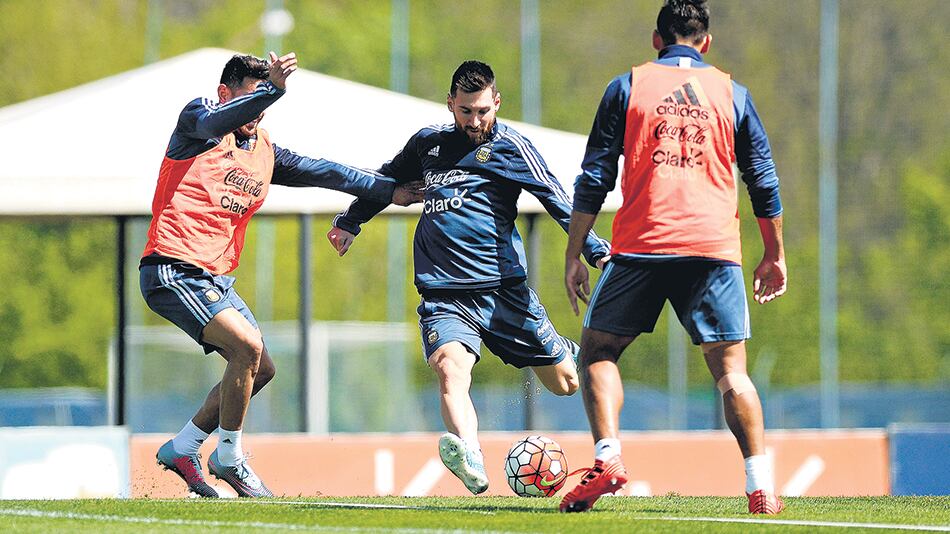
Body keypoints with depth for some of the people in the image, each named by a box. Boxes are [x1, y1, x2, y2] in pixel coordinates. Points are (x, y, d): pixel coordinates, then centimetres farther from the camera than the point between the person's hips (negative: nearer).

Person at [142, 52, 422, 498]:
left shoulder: (263, 151, 16)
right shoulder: (197, 120, -5)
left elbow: (321, 172, 24)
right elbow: (217, 121, -28)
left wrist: (387, 190, 22)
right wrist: (272, 89, -44)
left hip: (215, 277, 9)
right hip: (174, 271, -9)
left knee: (260, 369, 11)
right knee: (247, 346, -22)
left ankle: (181, 449, 21)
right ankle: (228, 459, -7)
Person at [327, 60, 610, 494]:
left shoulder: (510, 146, 1)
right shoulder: (427, 143, 14)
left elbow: (560, 204, -6)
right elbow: (386, 182, 34)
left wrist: (598, 253, -17)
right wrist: (349, 222, 37)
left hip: (503, 291, -1)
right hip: (443, 296, 1)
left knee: (567, 382, 6)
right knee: (450, 367, -29)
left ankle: (578, 354, 45)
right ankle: (470, 460, -53)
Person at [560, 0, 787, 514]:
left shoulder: (627, 87, 8)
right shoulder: (731, 92, 12)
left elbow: (594, 178, 4)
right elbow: (763, 181, 14)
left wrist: (573, 255, 8)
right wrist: (774, 254, 24)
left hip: (641, 243, -1)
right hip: (714, 249, 1)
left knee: (597, 350, 11)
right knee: (730, 368, 4)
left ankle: (607, 456, -8)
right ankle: (761, 486, -7)